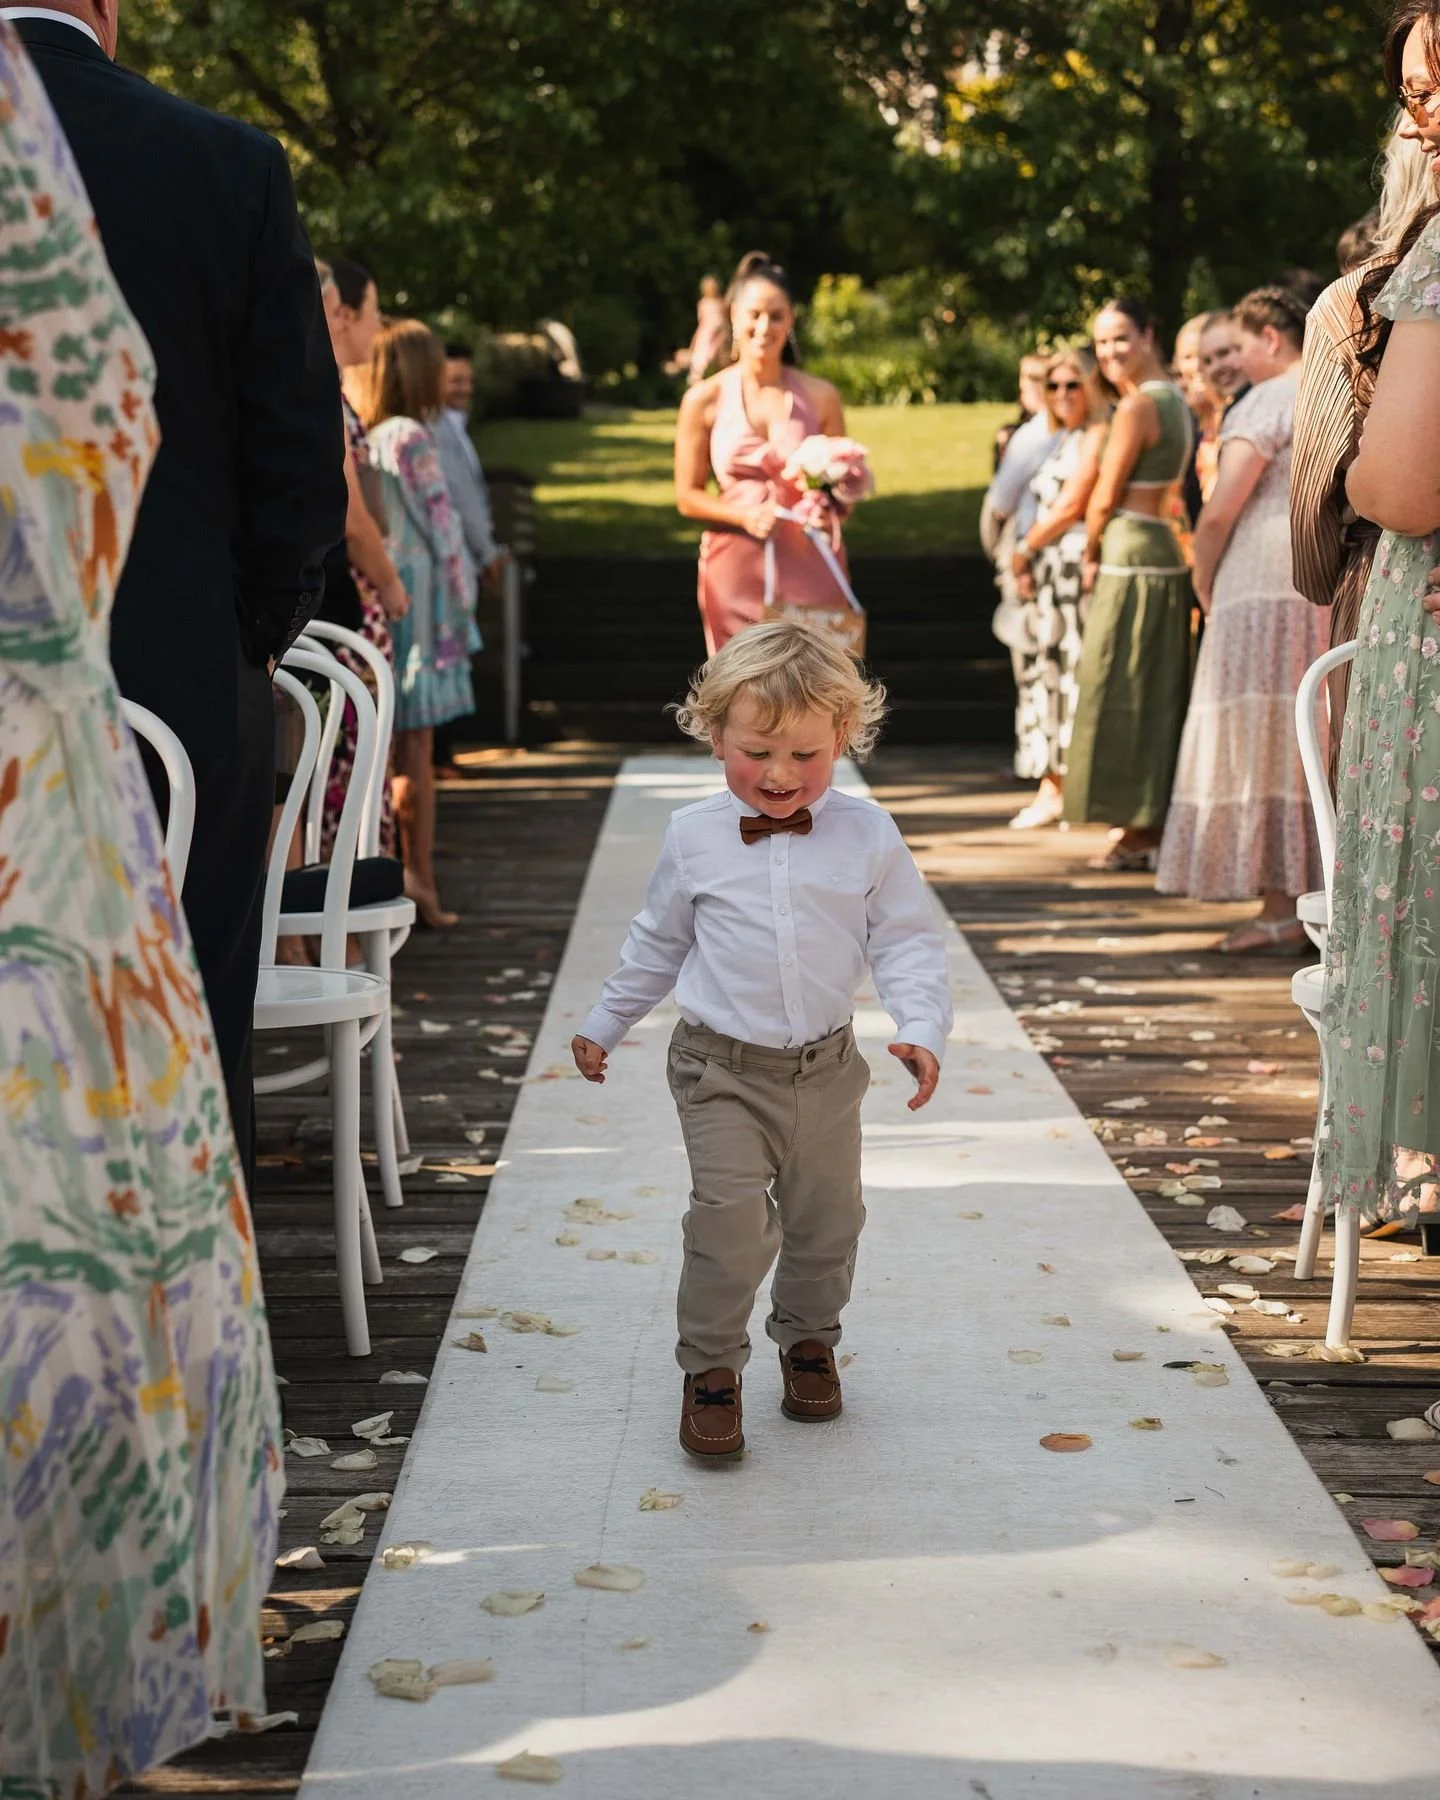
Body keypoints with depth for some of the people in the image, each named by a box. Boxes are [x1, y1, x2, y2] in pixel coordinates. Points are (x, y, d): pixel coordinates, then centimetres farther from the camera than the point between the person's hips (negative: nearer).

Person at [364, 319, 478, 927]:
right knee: (415, 746, -3)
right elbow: (440, 527, -10)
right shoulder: (412, 438, -11)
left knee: (387, 747, 9)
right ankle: (419, 879, -1)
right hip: (415, 598, -7)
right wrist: (461, 598, -1)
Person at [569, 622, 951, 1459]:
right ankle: (712, 1369, 5)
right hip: (724, 1068, -1)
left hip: (827, 1068, 2)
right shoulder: (695, 838, -3)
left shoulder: (868, 835, -5)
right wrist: (604, 1025, 18)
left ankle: (808, 1339, 37)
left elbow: (907, 942, -1)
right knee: (730, 1218, -12)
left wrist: (923, 1030, -16)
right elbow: (659, 943, 11)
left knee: (827, 1217, 12)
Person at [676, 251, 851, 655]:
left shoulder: (820, 397, 1)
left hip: (810, 572, 0)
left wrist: (825, 512, -14)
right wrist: (745, 516, -14)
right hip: (737, 573, 0)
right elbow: (687, 496, 3)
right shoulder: (705, 400, 0)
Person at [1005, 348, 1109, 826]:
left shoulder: (1096, 436, -7)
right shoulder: (1060, 441, 21)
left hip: (1080, 567, -9)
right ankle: (1052, 789, 11)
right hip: (1049, 572, 9)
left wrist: (1024, 549, -3)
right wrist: (1027, 561, 4)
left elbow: (1071, 506, -12)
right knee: (1047, 675, 8)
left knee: (1079, 673, -9)